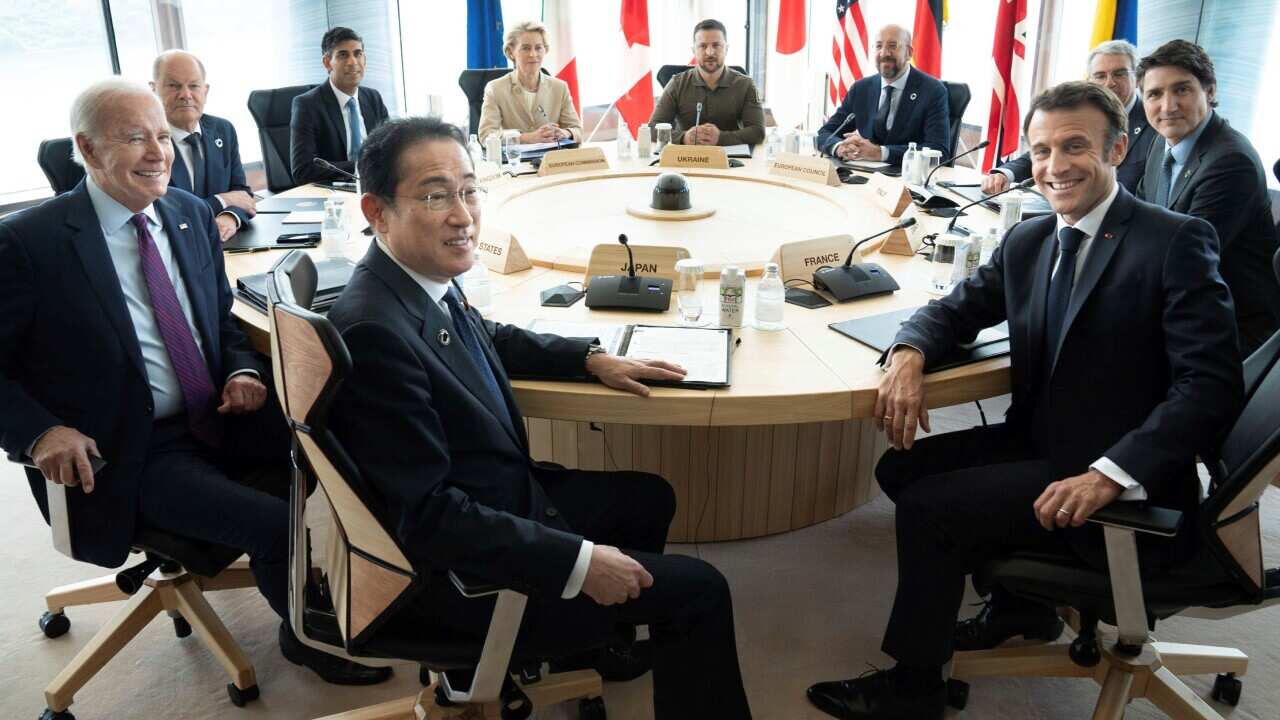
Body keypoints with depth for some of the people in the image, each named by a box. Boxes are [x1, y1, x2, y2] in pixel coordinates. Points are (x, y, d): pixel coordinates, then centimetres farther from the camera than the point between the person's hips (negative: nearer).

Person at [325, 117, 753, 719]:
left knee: (649, 497, 26)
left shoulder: (424, 281, -3)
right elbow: (427, 515, -29)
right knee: (698, 590, -5)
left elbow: (491, 340, 20)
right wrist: (579, 562, -26)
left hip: (504, 499, 10)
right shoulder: (373, 330, -31)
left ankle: (599, 638, 45)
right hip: (460, 573, -9)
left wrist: (593, 358, 8)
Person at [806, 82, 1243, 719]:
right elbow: (958, 309, 14)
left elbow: (1212, 384, -20)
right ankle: (1021, 602, 20)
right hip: (1036, 444, 8)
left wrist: (1111, 475, -31)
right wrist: (908, 353, -11)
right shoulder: (1028, 241, 7)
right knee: (901, 468, 2)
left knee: (929, 506, -17)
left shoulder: (1177, 242, -14)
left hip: (1129, 488, -7)